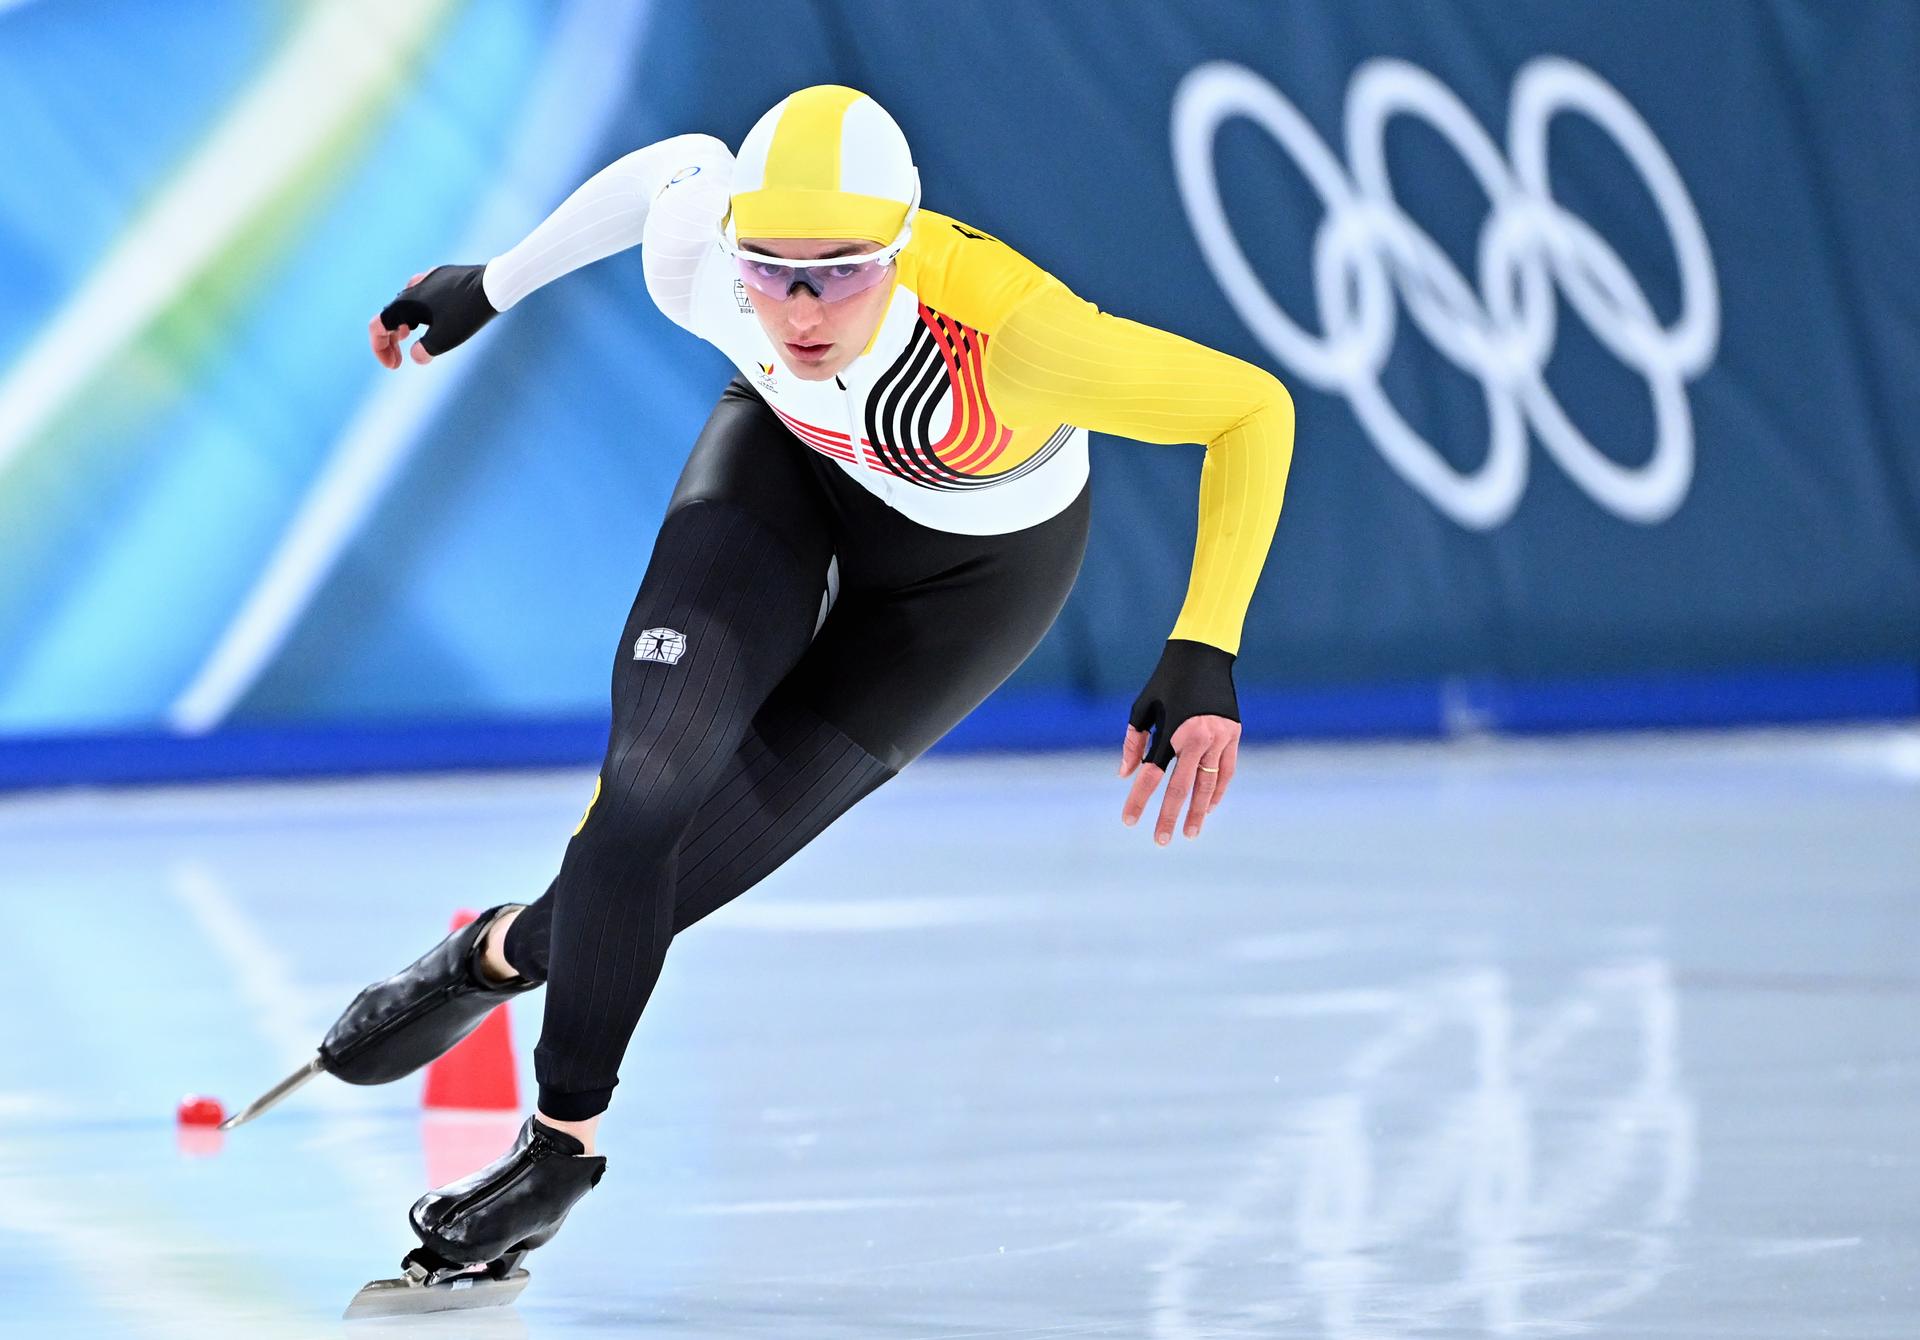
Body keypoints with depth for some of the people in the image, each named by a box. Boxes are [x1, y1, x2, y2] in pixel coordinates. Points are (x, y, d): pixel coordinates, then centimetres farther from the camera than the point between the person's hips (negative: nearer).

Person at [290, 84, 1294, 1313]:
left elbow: (1254, 407, -35)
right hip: (792, 463, 2)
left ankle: (509, 955, 28)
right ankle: (565, 1138, 7)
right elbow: (681, 163, -8)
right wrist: (487, 288, 5)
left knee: (713, 853, -4)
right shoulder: (696, 256, -34)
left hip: (977, 562, -2)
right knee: (653, 777, -16)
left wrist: (1205, 656, -43)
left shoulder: (1008, 332, -46)